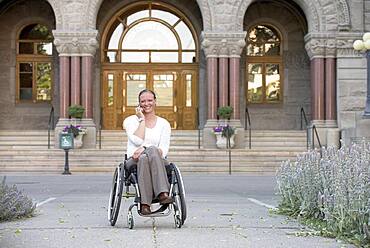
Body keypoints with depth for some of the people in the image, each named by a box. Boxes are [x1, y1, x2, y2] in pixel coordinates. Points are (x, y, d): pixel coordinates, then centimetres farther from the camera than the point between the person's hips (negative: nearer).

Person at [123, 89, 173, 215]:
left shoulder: (164, 123, 13)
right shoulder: (130, 121, 9)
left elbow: (163, 150, -1)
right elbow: (138, 141, -9)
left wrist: (145, 148, -18)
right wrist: (142, 119, -2)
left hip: (158, 162, 1)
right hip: (135, 161, -1)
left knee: (152, 150, -35)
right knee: (144, 158, -38)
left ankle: (162, 195, -50)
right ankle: (145, 204, -48)